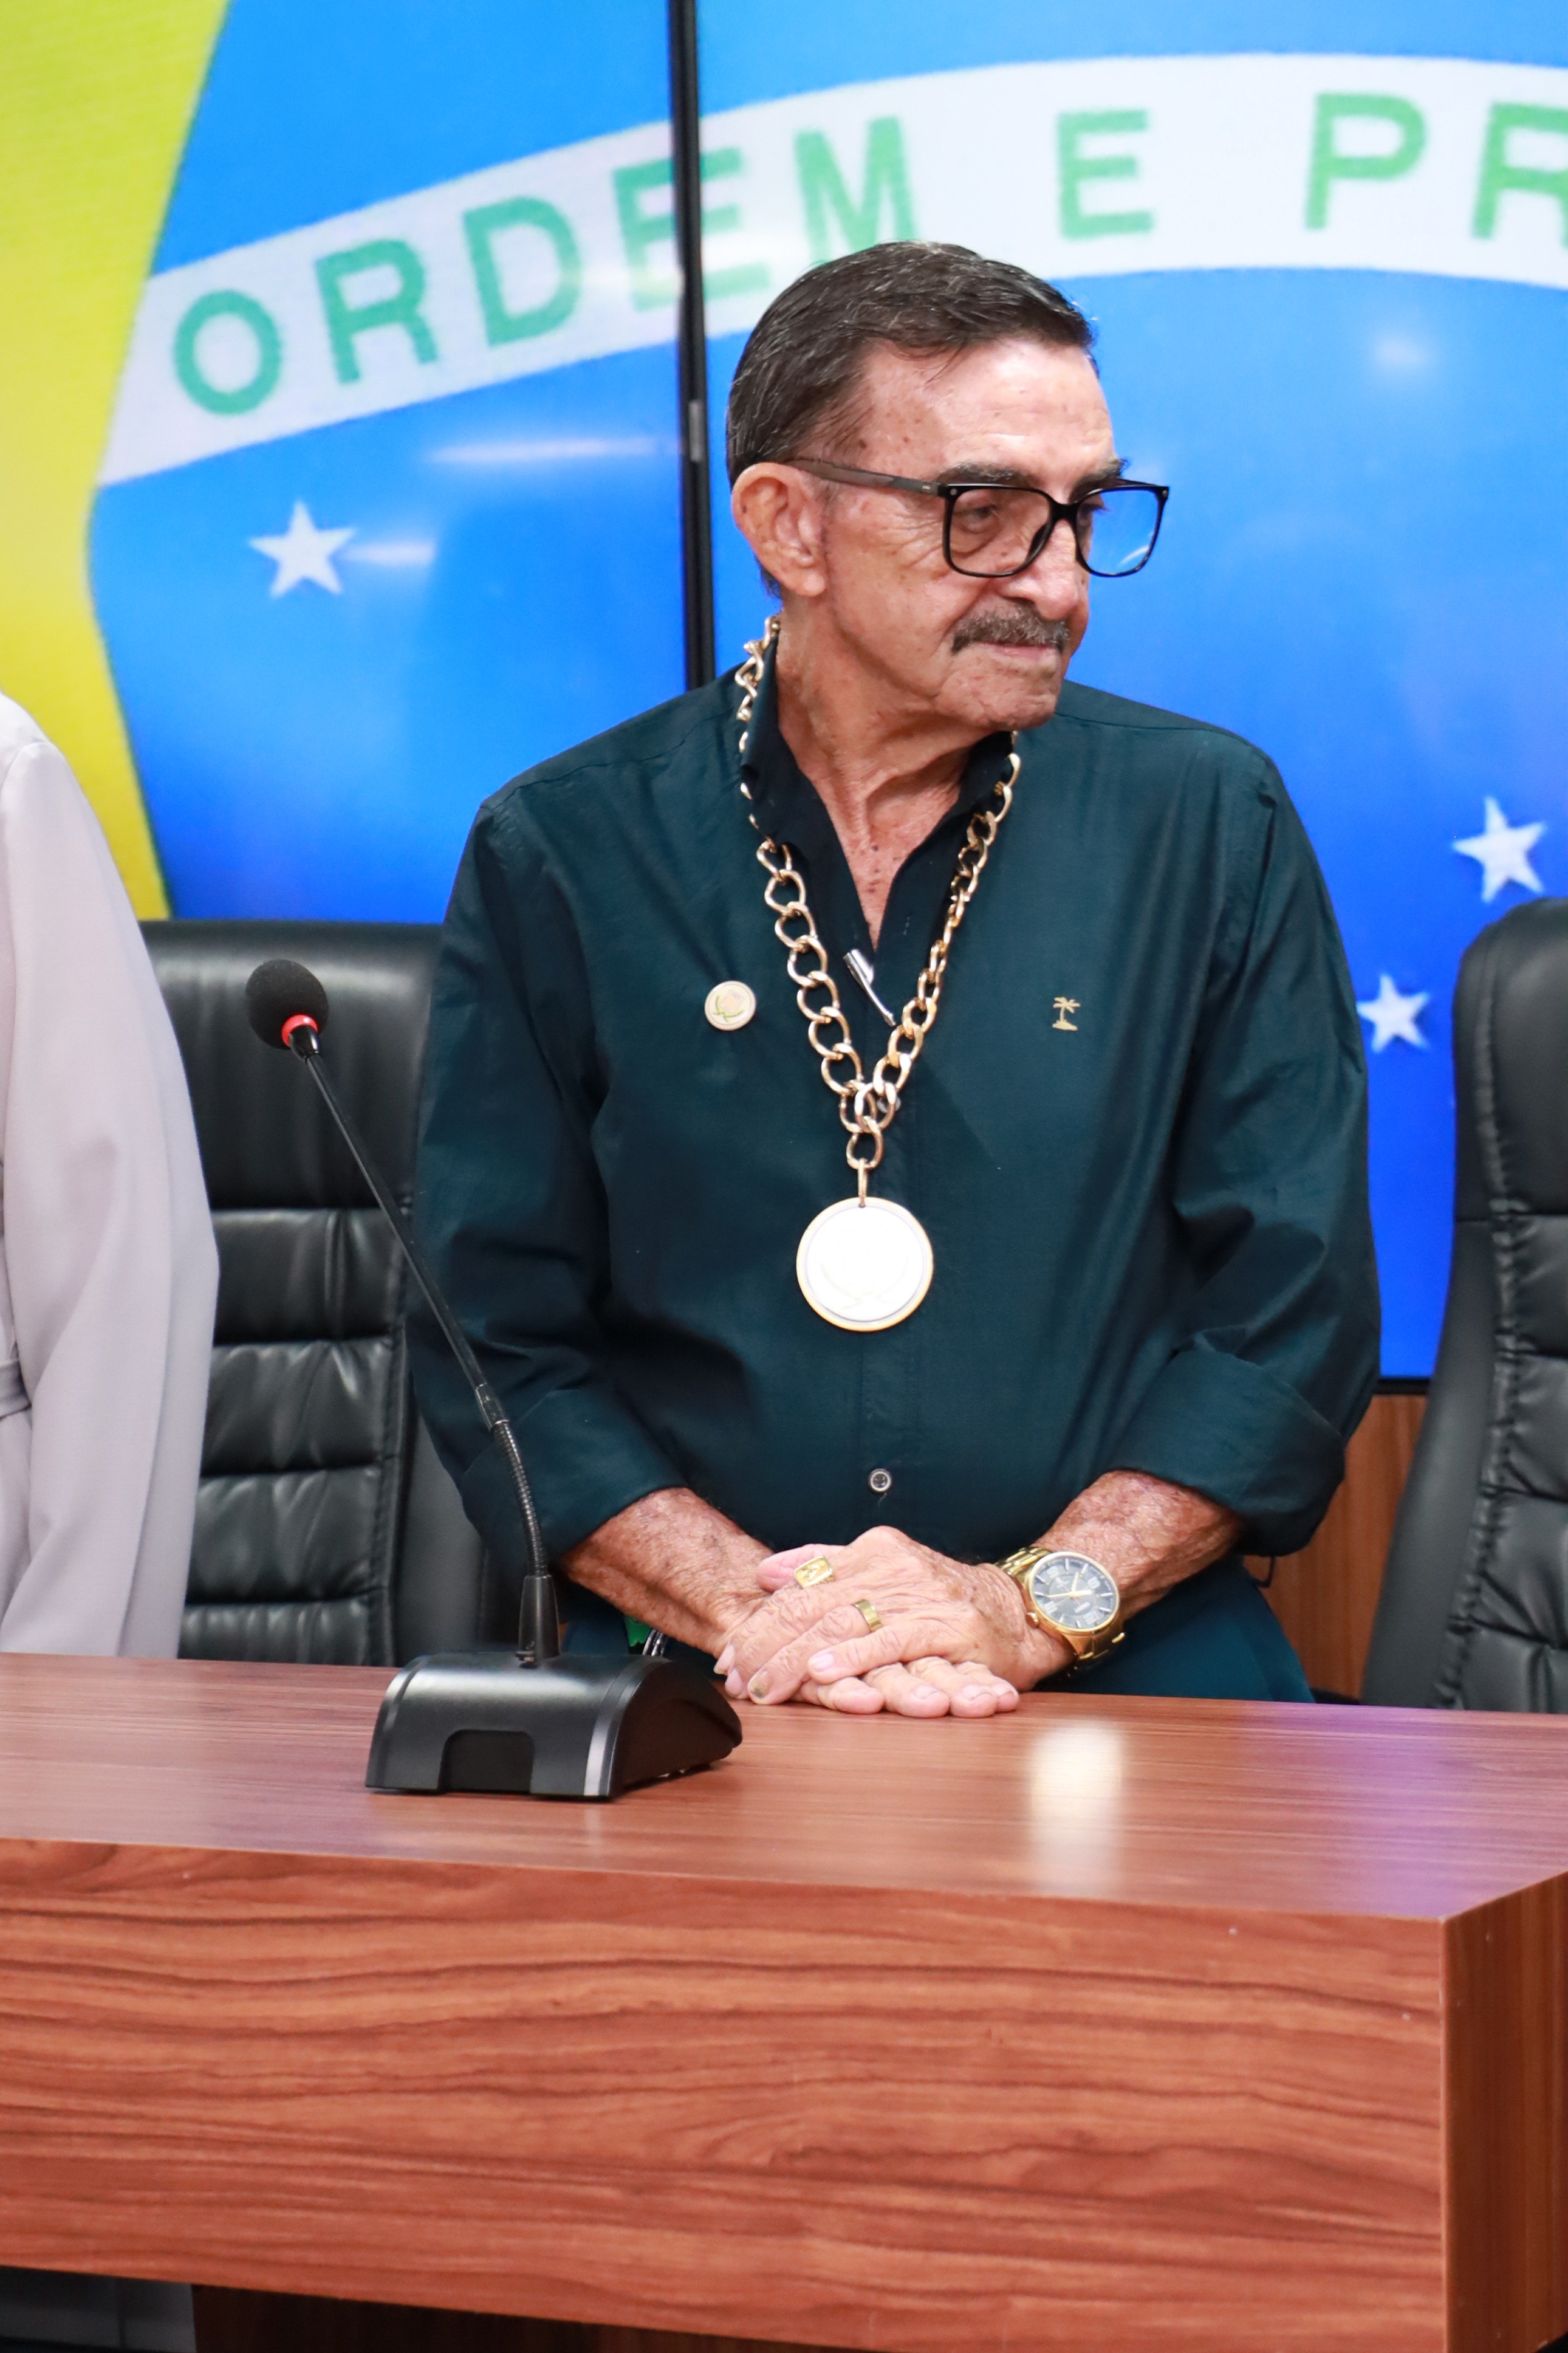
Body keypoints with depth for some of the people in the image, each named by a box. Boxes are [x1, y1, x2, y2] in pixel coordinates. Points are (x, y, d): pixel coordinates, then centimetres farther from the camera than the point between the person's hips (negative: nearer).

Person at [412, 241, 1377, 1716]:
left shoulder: (1209, 829, 8)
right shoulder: (560, 858, 6)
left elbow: (1293, 1315, 5)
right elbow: (495, 1338, 5)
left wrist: (1027, 1605, -9)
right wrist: (749, 1612, -11)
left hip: (1121, 1661, 2)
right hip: (686, 1683, -1)